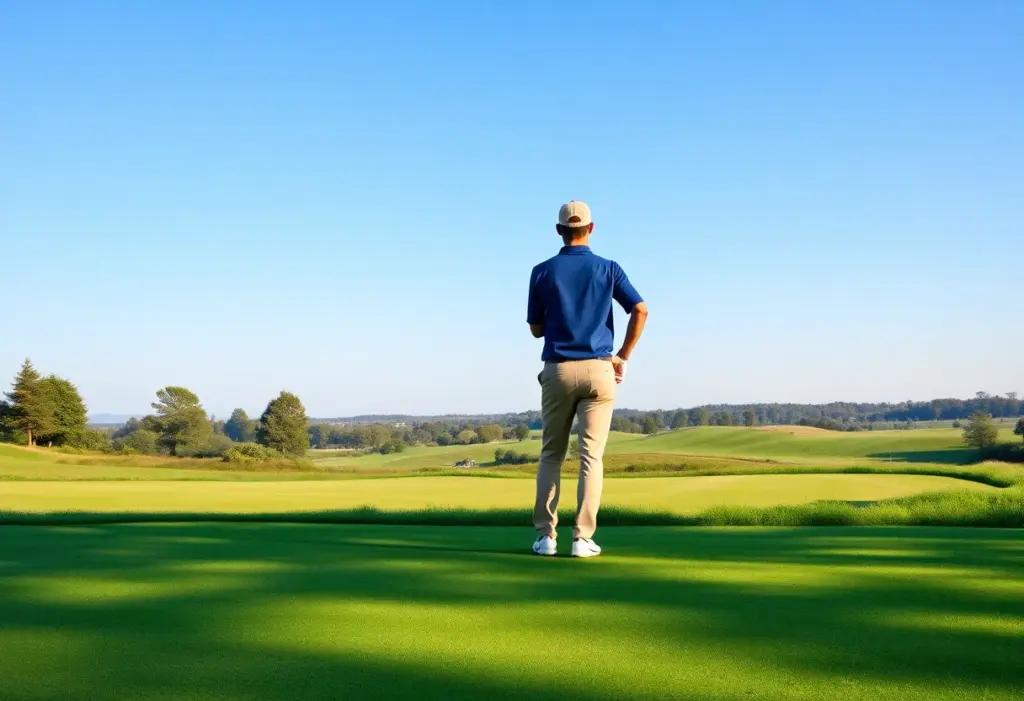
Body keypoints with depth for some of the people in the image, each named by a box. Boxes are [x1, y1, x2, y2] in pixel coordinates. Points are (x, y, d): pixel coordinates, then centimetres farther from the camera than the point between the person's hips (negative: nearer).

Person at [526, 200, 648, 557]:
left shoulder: (543, 272, 1)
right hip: (598, 370, 0)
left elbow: (536, 329, 6)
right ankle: (582, 538, -4)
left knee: (551, 455, 11)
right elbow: (640, 311, -5)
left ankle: (546, 536, 7)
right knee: (591, 456, 1)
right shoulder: (608, 269, 2)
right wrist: (623, 357, 3)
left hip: (557, 371, 1)